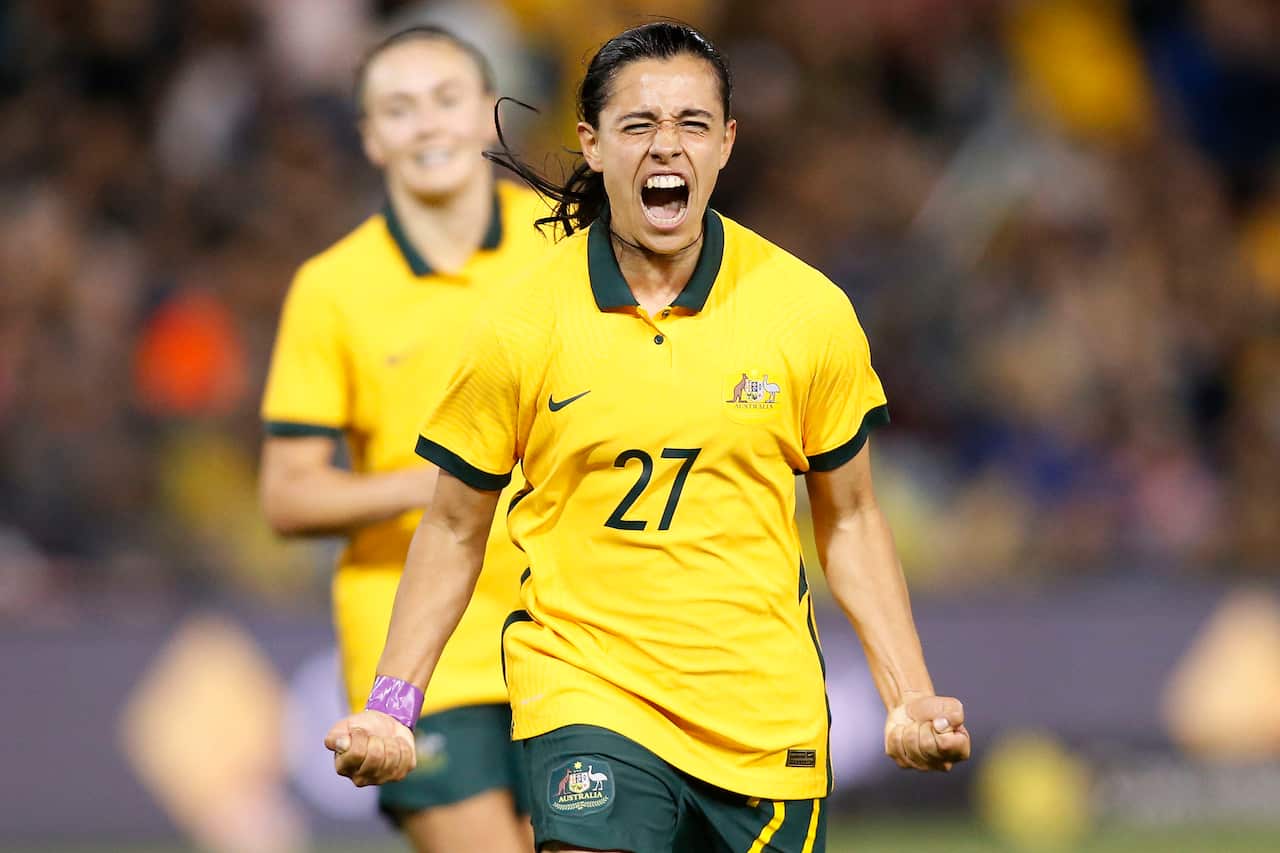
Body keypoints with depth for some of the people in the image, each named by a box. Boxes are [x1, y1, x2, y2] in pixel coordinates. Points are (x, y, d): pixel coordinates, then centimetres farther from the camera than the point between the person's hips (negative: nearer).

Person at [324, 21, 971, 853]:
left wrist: (911, 699, 3)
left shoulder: (811, 310, -1)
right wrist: (392, 705, -2)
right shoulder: (523, 326, -4)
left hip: (768, 716, 2)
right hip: (586, 692, -2)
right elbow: (455, 528, 6)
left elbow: (848, 518, 10)